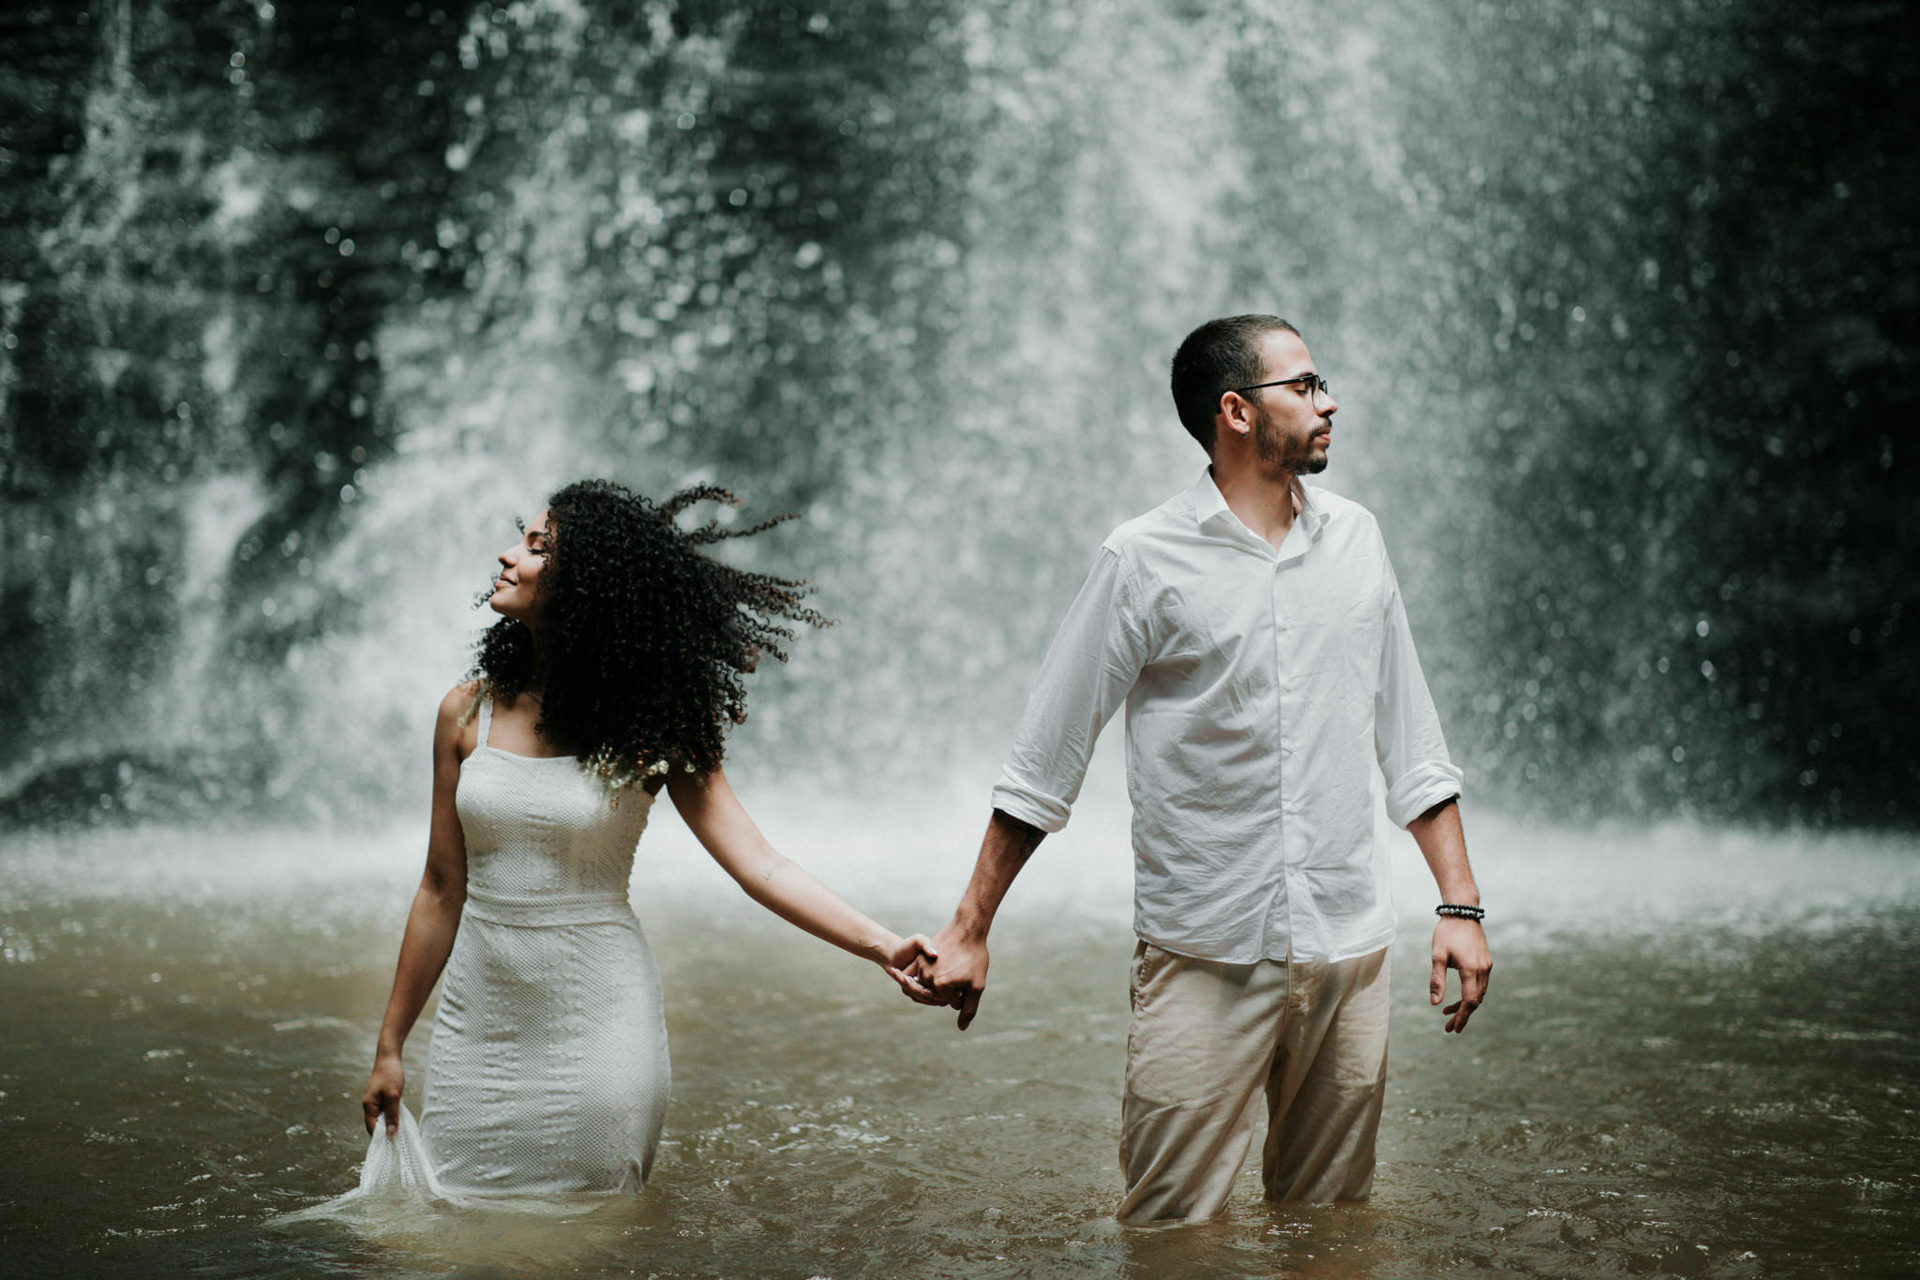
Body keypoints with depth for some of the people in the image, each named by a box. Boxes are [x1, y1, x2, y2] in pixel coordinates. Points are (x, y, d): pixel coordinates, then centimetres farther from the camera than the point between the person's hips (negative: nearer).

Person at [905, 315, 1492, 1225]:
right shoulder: (1145, 561, -5)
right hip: (1202, 959, -4)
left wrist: (1459, 906, 8)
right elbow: (1042, 764, -1)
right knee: (1170, 1233, -3)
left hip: (1348, 950, 4)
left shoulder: (1355, 540, 9)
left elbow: (1410, 744, 15)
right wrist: (969, 932, -3)